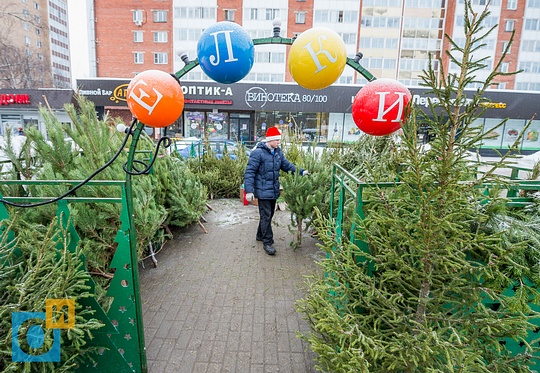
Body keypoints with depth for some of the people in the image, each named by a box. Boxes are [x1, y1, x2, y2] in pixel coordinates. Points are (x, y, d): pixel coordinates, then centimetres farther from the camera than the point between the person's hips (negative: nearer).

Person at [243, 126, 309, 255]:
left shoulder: (278, 152, 7)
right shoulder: (258, 153, -16)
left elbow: (287, 165, 15)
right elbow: (249, 172, -17)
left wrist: (301, 172, 1)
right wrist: (249, 190, -22)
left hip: (274, 191, 8)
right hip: (263, 191, -8)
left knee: (269, 215, 18)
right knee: (266, 216, -2)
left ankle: (260, 235, 37)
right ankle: (267, 242, 9)